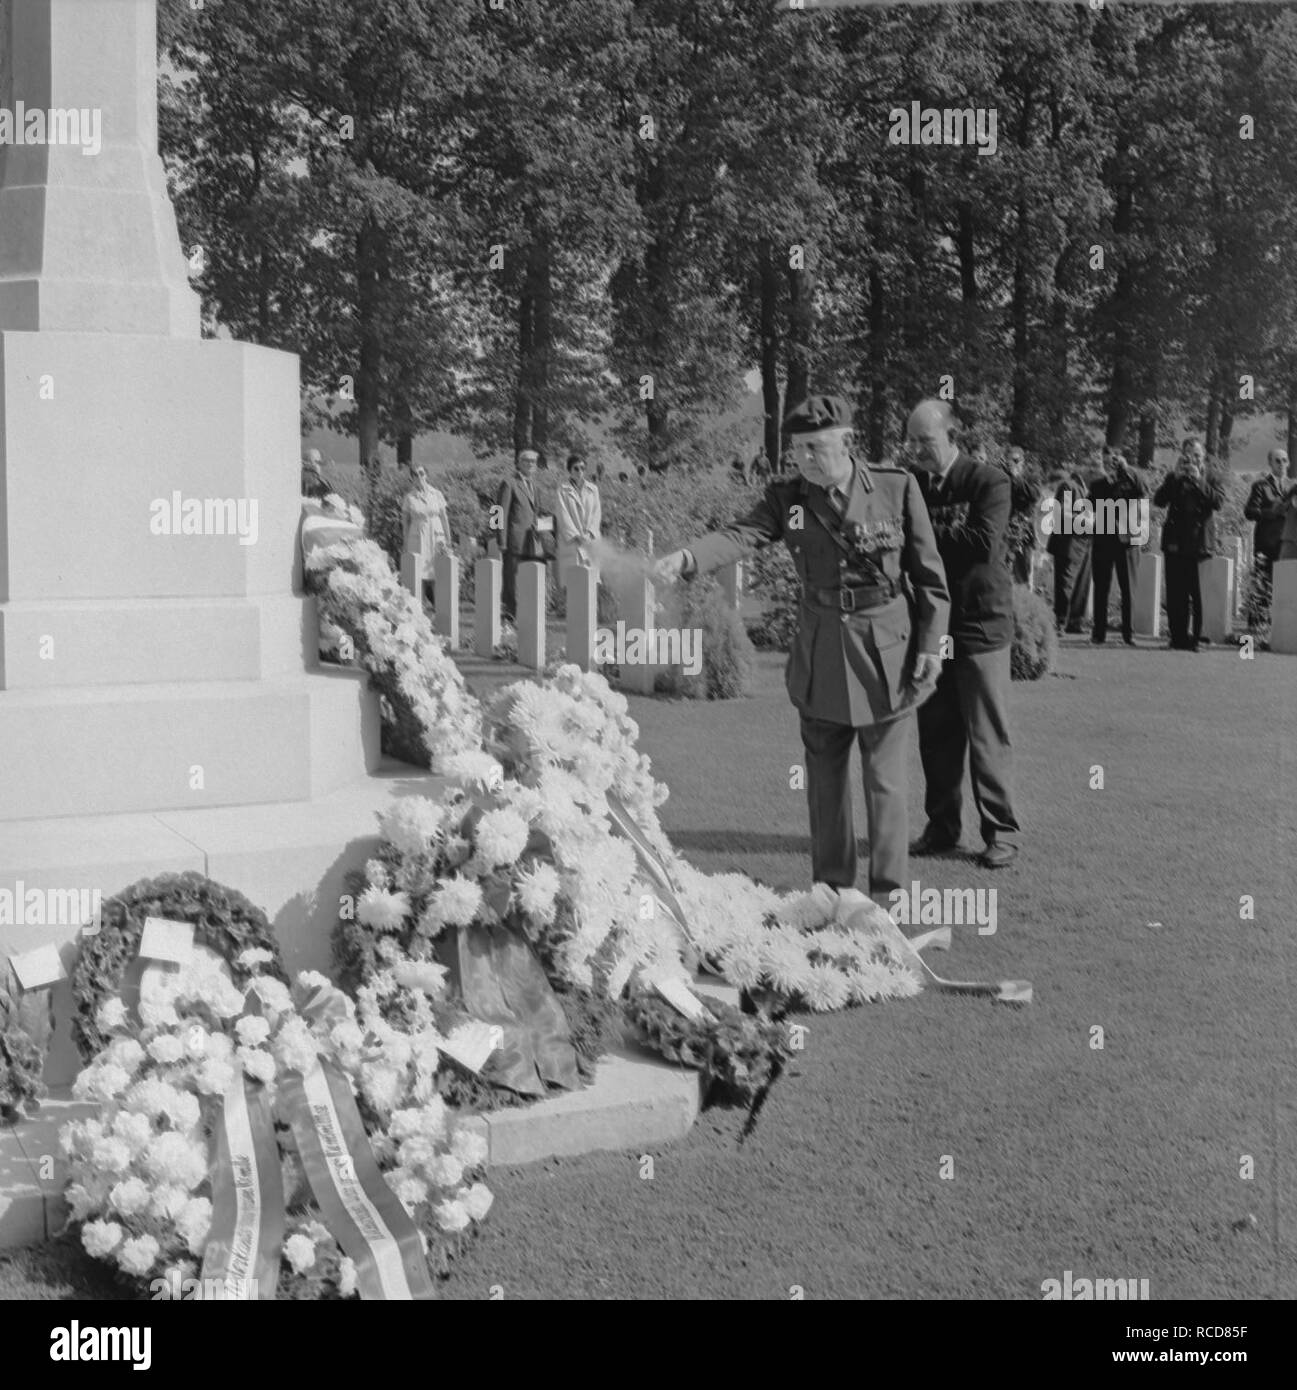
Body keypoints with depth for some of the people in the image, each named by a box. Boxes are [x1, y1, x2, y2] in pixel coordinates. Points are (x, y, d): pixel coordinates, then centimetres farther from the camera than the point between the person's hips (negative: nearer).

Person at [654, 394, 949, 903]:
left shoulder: (897, 489, -7)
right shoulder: (787, 497, -2)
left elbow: (929, 575, -2)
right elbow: (741, 533, -18)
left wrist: (930, 645, -5)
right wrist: (687, 557, -36)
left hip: (887, 654, -3)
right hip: (820, 658, 3)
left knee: (884, 781, 3)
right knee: (824, 779, 12)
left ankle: (887, 893, 17)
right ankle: (832, 889, 27)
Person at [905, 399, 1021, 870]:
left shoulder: (989, 482, -7)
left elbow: (983, 544, -20)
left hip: (979, 623, -5)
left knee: (987, 734, -1)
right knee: (936, 733, 9)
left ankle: (1000, 831, 7)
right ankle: (942, 826, 20)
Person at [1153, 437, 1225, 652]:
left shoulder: (1210, 481, 11)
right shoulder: (1174, 479, 13)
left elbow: (1218, 501, -9)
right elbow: (1159, 501, -2)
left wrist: (1198, 481, -14)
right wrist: (1175, 478, -10)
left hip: (1199, 544, -1)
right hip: (1175, 543, 2)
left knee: (1197, 594, -8)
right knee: (1175, 593, 1)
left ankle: (1194, 637, -4)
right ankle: (1177, 636, 6)